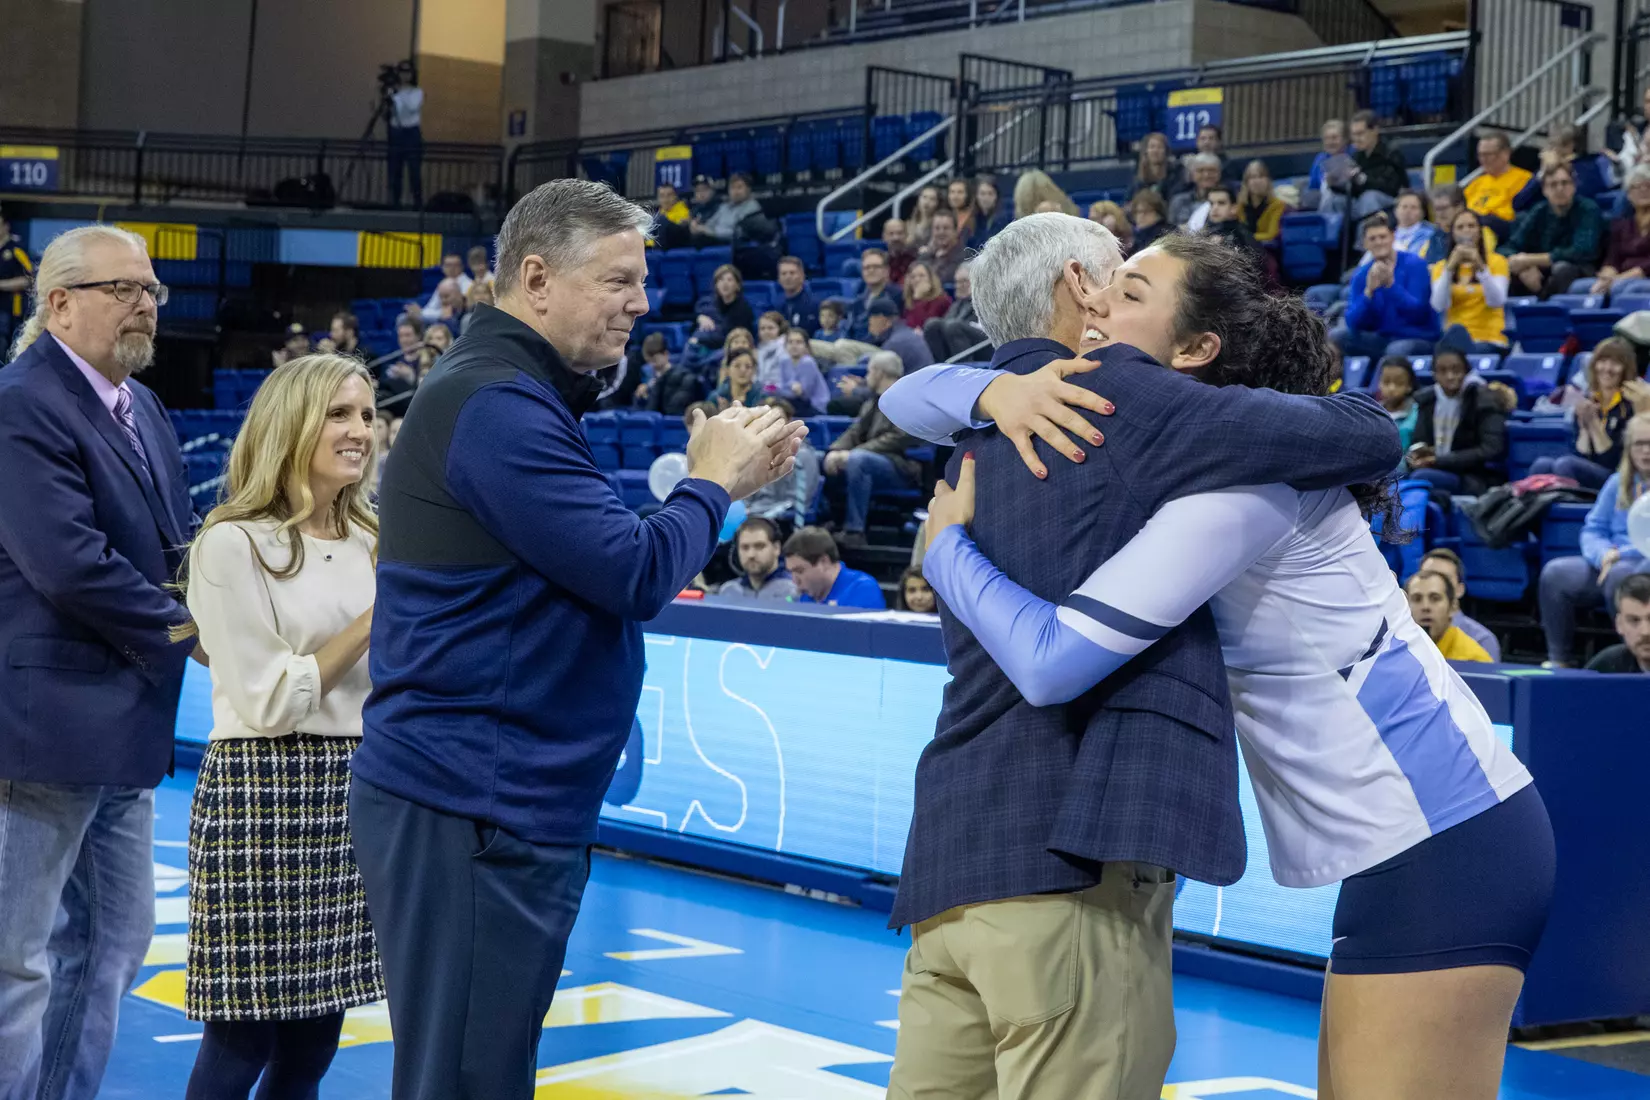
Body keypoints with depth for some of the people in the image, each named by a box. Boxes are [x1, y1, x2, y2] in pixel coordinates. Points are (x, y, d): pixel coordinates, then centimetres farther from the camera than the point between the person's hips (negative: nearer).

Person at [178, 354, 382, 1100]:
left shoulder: (372, 541, 11)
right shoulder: (234, 543, -8)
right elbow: (268, 702, -13)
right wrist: (374, 619, -13)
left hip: (355, 793, 6)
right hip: (263, 792, -6)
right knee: (243, 1039, -2)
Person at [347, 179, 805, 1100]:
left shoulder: (521, 396, 18)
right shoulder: (496, 404, -16)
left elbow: (603, 553, 19)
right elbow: (637, 575, -20)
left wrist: (724, 477, 7)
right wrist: (714, 484, -2)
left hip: (511, 806, 11)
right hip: (470, 811, -11)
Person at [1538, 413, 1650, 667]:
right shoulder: (1618, 483, 19)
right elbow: (1592, 530, 14)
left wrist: (1620, 555, -19)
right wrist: (1604, 554, -8)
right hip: (1610, 564, 5)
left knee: (1619, 576, -38)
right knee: (1555, 573, -20)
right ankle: (1559, 660, -17)